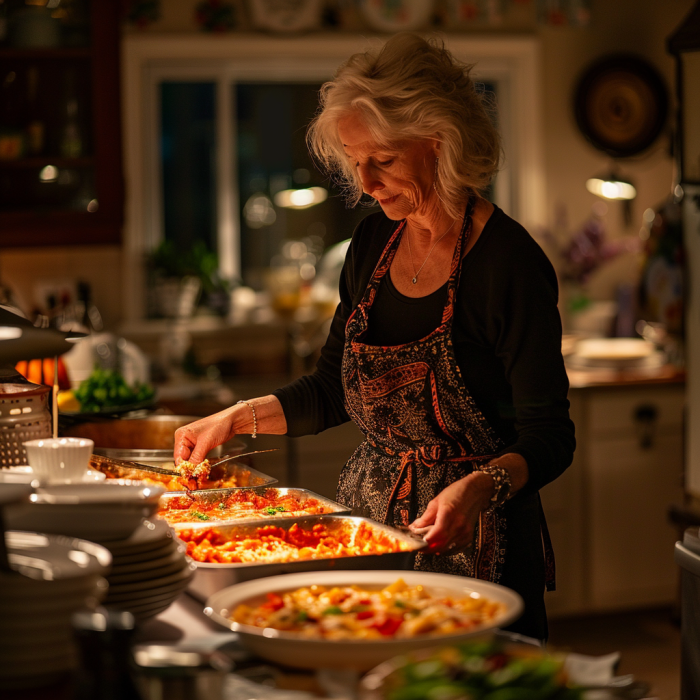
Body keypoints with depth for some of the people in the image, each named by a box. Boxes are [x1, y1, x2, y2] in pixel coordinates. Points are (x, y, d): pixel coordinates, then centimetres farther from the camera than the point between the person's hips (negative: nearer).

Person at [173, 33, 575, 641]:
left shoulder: (510, 265, -17)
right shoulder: (373, 243, 4)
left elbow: (548, 437, -17)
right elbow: (333, 391, 14)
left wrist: (479, 487, -36)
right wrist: (237, 418, 1)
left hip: (473, 543, -6)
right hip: (370, 516, 6)